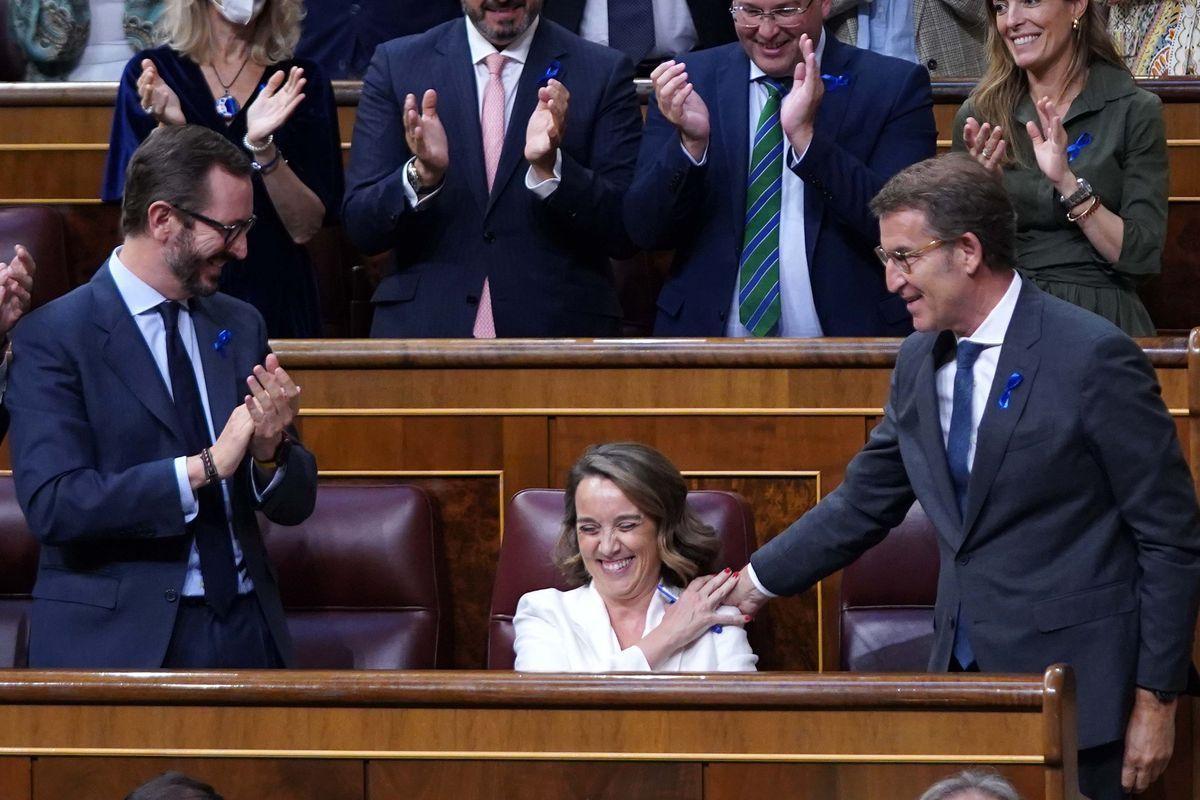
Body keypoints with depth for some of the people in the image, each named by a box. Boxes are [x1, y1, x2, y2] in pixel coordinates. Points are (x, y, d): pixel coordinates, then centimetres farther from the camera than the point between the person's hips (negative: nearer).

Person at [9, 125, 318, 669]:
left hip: (247, 632, 6)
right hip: (116, 641, -6)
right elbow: (51, 505, -16)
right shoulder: (52, 338, -5)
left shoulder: (241, 327, 13)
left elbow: (295, 503, 13)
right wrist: (204, 467, -19)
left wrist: (270, 454, -9)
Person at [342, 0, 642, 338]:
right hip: (424, 328, 1)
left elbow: (627, 233, -6)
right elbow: (360, 227, -2)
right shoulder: (396, 65, 2)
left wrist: (550, 167, -22)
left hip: (557, 333, -1)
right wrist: (423, 173, -20)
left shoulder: (605, 72, -1)